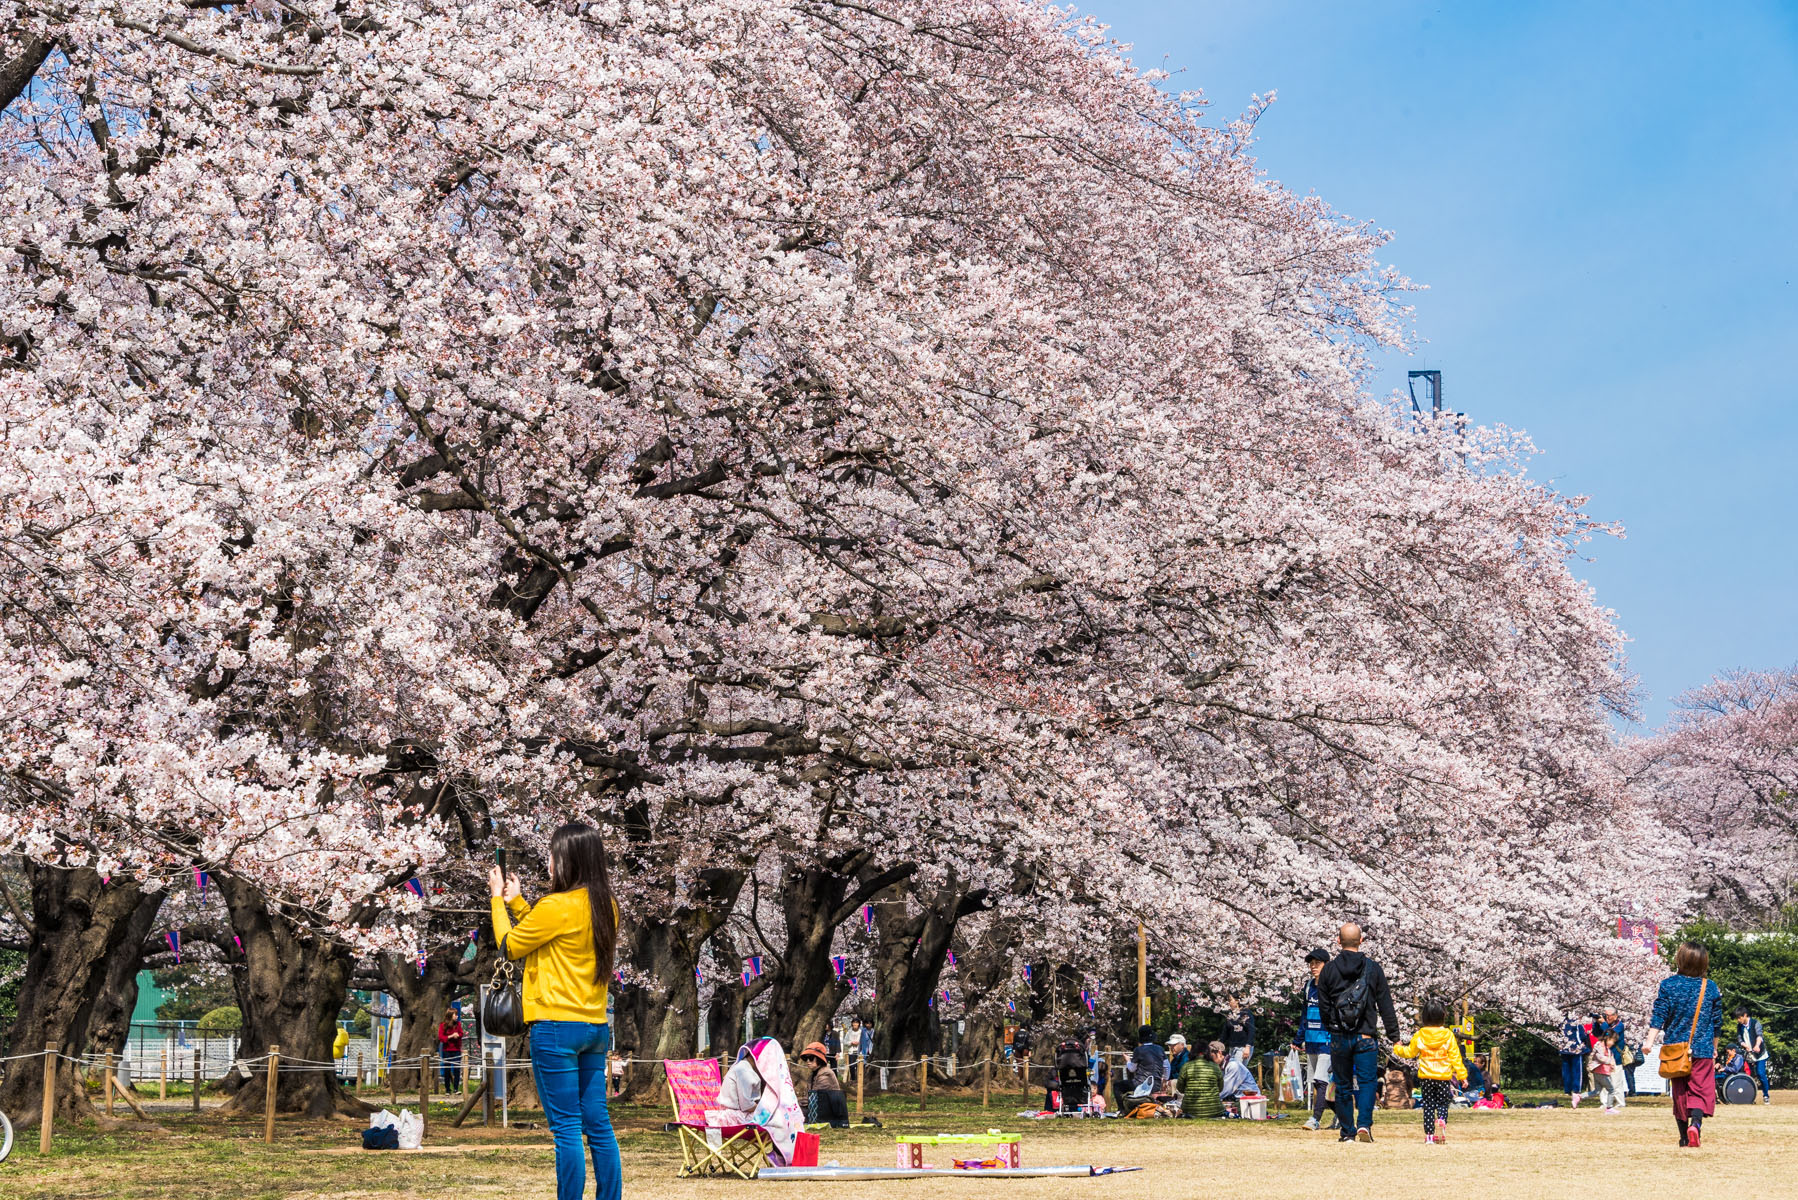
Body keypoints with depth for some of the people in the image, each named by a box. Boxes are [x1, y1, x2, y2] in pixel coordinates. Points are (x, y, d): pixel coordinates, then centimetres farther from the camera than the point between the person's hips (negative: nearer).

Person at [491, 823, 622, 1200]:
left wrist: (498, 899, 12)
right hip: (595, 1027, 7)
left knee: (566, 1127, -5)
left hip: (556, 1028, -7)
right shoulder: (606, 906, 8)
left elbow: (509, 945, -1)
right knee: (598, 1125, 9)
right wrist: (516, 902, 23)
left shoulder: (557, 907, -15)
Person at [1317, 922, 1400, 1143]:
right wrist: (1394, 1036, 6)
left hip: (1339, 1038, 1)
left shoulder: (1329, 970, -1)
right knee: (1367, 1082, 1)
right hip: (1366, 1038, -1)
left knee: (1343, 1085, 10)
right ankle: (1364, 1124, -18)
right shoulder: (1373, 968, -1)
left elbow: (1323, 1006, 4)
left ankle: (1347, 1131, 11)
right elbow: (1385, 1005, 2)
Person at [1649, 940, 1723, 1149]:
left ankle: (1684, 1136, 17)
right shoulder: (1711, 988, 0)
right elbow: (1717, 1022, 8)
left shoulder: (1668, 985, -4)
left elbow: (1658, 1015, -10)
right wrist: (1715, 1048, 20)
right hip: (1703, 1049, -1)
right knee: (1701, 1090, 0)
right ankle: (1696, 1123, -27)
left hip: (1675, 1047, 1)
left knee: (1680, 1091, 12)